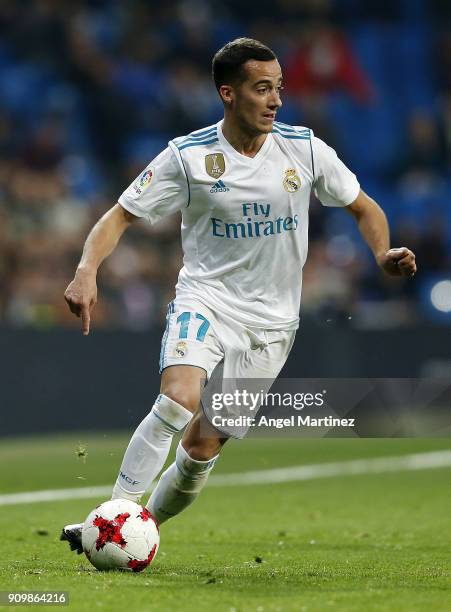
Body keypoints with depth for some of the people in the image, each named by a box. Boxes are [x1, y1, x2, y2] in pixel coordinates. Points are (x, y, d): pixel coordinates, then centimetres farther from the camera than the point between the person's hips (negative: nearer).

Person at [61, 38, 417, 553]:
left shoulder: (305, 150, -3)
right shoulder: (188, 156, -8)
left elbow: (363, 208, 10)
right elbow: (121, 216, -5)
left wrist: (384, 253, -10)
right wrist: (87, 270, -22)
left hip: (270, 321, 2)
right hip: (204, 301, -2)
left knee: (203, 444, 0)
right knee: (179, 399, -30)